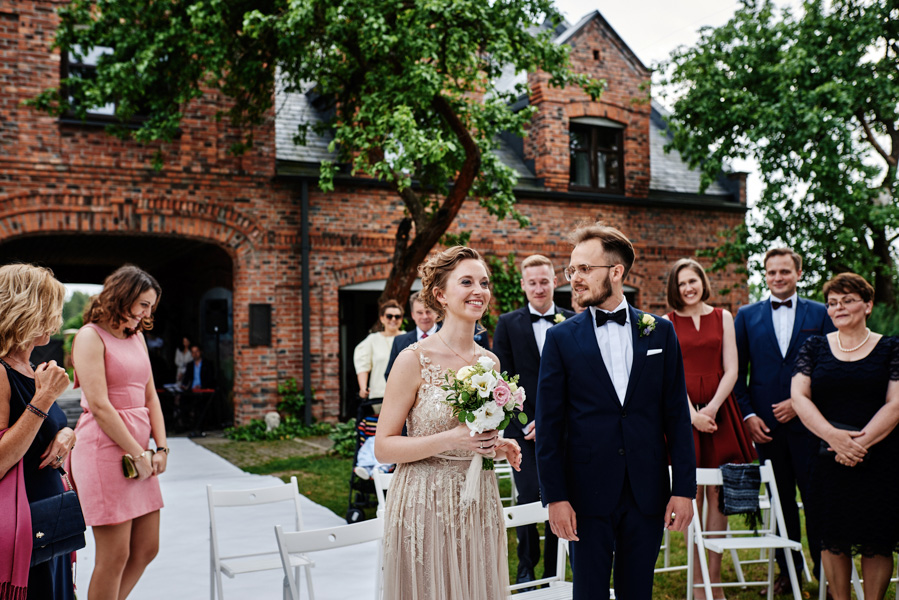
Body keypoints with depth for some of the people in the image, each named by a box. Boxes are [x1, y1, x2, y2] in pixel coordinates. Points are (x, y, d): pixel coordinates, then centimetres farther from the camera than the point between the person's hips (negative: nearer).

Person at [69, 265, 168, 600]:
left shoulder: (137, 336, 16)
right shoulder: (91, 336, -8)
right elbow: (99, 406, -15)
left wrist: (160, 447, 4)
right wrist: (138, 454, -13)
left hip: (139, 450, 8)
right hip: (105, 450, -8)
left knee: (147, 548, 11)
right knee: (114, 555, -3)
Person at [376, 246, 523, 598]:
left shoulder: (489, 361, 7)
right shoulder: (414, 360, -11)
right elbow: (383, 447, -12)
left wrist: (499, 447, 0)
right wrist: (450, 440, -22)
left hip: (479, 508, 6)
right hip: (425, 508, -5)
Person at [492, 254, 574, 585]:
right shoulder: (507, 324, 4)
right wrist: (525, 422, -8)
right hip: (524, 427, -1)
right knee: (530, 497, -6)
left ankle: (553, 570, 20)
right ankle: (526, 567, 13)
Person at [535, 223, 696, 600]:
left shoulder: (659, 332, 4)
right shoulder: (561, 338, 0)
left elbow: (677, 415, 4)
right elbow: (549, 424, -2)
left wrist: (684, 487, -1)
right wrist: (555, 496, -8)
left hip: (647, 492, 1)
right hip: (588, 493, -1)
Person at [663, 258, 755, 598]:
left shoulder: (723, 318, 9)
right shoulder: (667, 323, 4)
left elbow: (731, 371, 4)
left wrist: (711, 408, -9)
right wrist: (693, 414, -12)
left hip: (719, 409, 2)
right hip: (682, 411, -1)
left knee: (717, 493, 1)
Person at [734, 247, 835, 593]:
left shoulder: (819, 314, 6)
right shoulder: (747, 316, 8)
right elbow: (737, 371, 6)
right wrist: (747, 415, -4)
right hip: (765, 423, 1)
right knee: (780, 500, 9)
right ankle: (788, 569, 20)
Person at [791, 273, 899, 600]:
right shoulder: (814, 347, 8)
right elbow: (799, 396, -1)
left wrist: (860, 442, -16)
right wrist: (833, 435, -16)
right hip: (827, 458, 1)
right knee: (832, 538, 4)